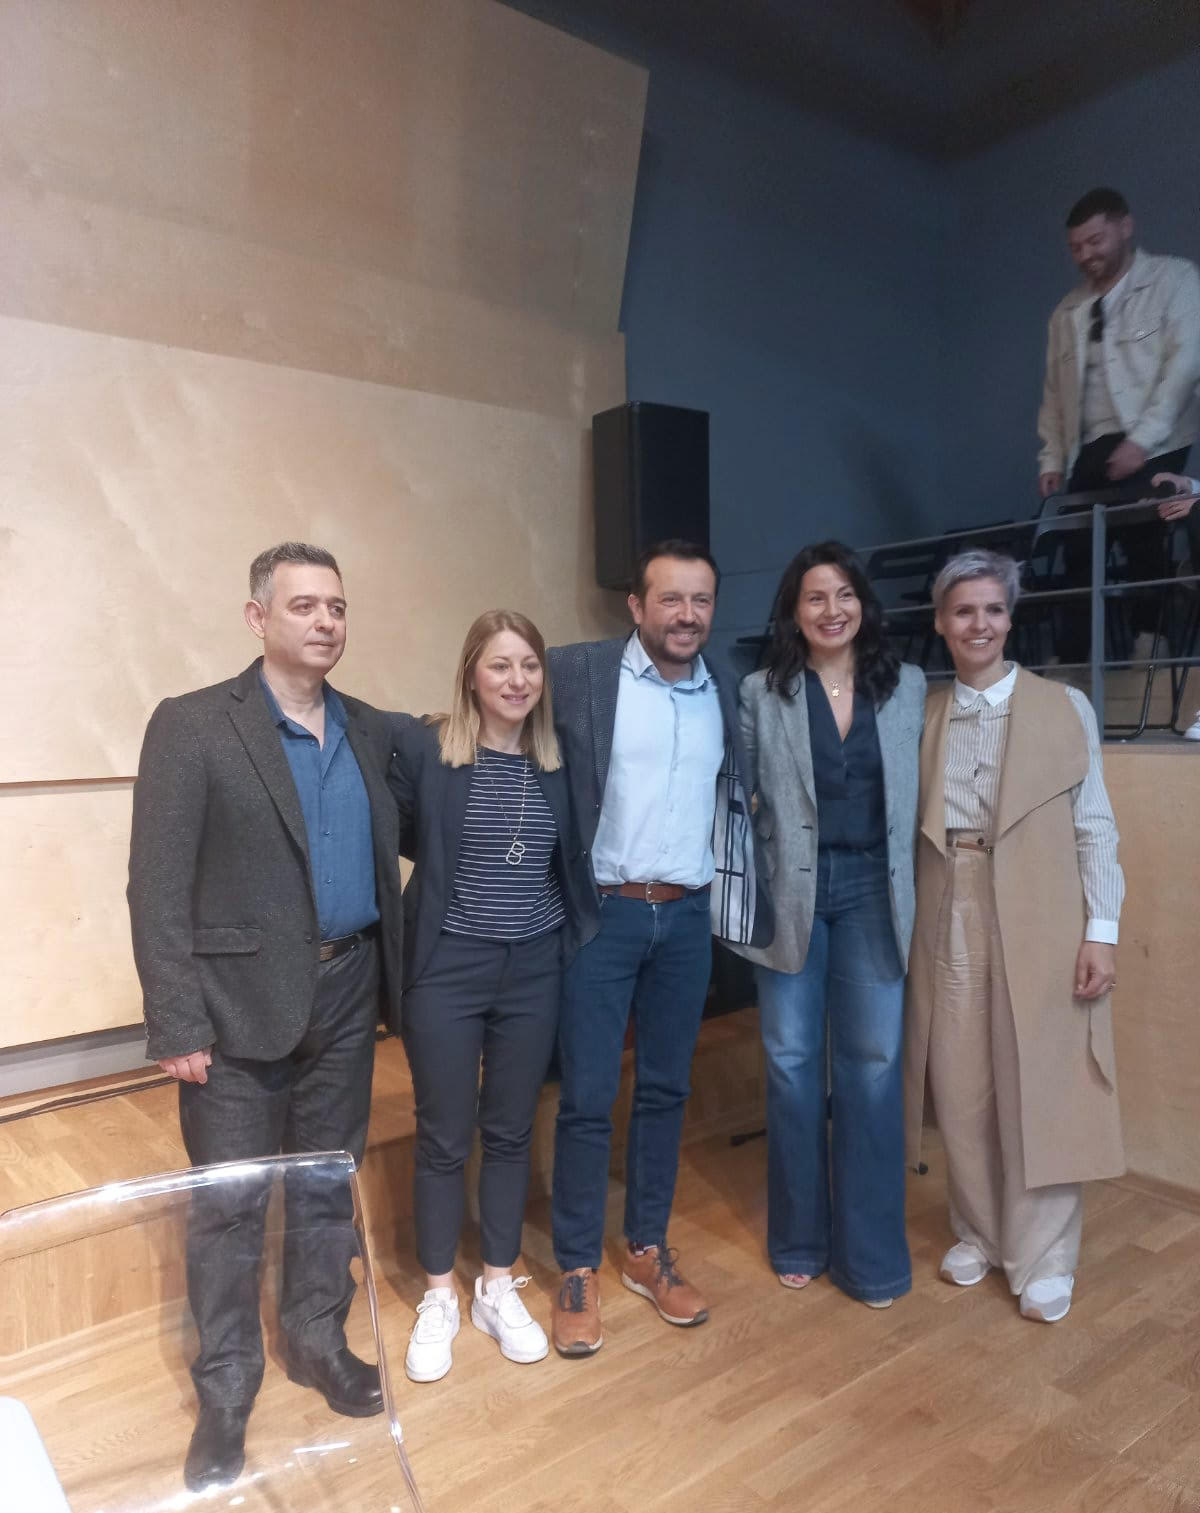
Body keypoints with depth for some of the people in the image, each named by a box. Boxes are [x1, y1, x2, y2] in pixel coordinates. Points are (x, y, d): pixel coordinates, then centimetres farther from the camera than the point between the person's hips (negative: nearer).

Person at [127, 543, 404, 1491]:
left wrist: (387, 978, 4)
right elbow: (158, 886, -11)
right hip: (241, 1001, -4)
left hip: (347, 994, 5)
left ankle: (320, 1341, 40)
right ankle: (226, 1392, 30)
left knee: (329, 1185, 19)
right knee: (229, 1206, 10)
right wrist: (177, 1024, -15)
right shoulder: (192, 726, -9)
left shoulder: (372, 732, 7)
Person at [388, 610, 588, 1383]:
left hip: (535, 969, 3)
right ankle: (439, 1297, 31)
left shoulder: (559, 757, 1)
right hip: (448, 967, -3)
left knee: (511, 1131, 15)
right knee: (445, 1136, 10)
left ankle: (499, 1288, 35)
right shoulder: (422, 747, -10)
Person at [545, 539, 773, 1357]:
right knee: (588, 1098, 4)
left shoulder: (726, 693, 7)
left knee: (666, 1089, 14)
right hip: (601, 914, -4)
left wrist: (739, 899, 10)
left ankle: (648, 1250, 32)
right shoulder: (577, 672, -8)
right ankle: (577, 1271, 23)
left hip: (688, 918, 4)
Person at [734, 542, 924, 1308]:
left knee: (873, 1065, 5)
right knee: (793, 1062, 10)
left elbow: (922, 790, 6)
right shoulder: (761, 693, -1)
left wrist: (915, 889, 2)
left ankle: (870, 1252, 22)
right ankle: (800, 1237, 28)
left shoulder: (909, 686, 3)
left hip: (874, 890, 1)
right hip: (791, 892, -1)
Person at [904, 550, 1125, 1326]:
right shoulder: (922, 715, 7)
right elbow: (905, 828, 4)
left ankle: (1044, 1260, 22)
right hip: (948, 922, 2)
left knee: (1040, 1093, 5)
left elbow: (1095, 827, -1)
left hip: (1039, 923, -2)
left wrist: (1102, 928, -7)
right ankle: (979, 1234, 30)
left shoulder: (1066, 707, 1)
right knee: (963, 1092, 11)